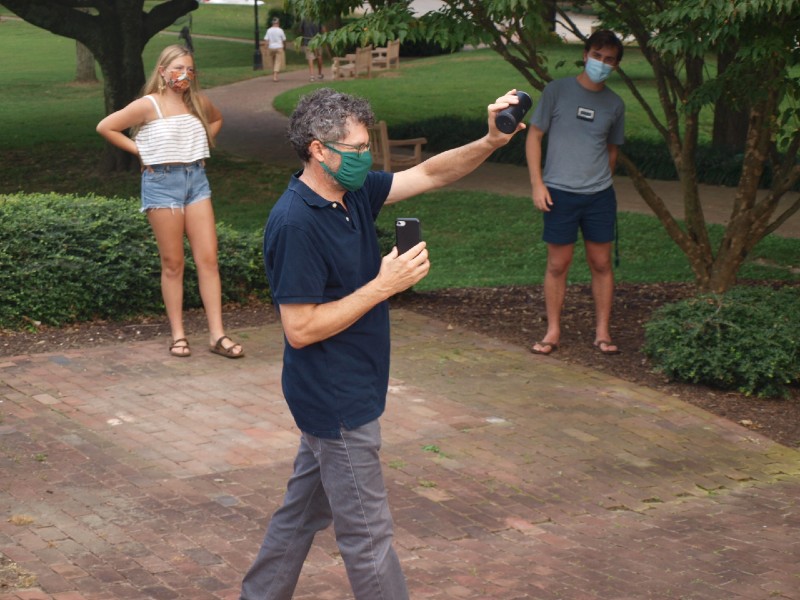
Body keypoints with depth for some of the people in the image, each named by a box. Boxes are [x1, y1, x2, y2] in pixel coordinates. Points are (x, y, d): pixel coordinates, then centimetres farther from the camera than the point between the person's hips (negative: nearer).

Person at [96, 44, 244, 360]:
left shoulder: (199, 102, 7)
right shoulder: (149, 105, -8)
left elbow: (216, 119, 30)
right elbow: (105, 127, -7)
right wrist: (138, 149, -5)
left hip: (196, 178, 5)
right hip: (162, 182, -5)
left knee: (208, 259, -2)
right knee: (173, 263, 1)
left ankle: (217, 334, 0)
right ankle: (178, 335, 9)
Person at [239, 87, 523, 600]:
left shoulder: (354, 192, 2)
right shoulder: (295, 223, -23)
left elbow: (429, 175, 8)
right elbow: (301, 329, -24)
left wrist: (492, 142, -9)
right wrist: (383, 286, -23)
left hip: (344, 397, 9)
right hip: (336, 403, -9)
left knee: (304, 510, 21)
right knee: (368, 535, 1)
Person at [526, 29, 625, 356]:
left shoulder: (615, 104, 6)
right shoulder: (557, 90, -3)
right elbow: (534, 136, -1)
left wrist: (601, 181, 14)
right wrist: (537, 183, -7)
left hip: (599, 195, 3)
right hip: (559, 193, -3)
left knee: (601, 263, 5)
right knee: (558, 265, 3)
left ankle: (602, 332, 15)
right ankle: (552, 332, 13)